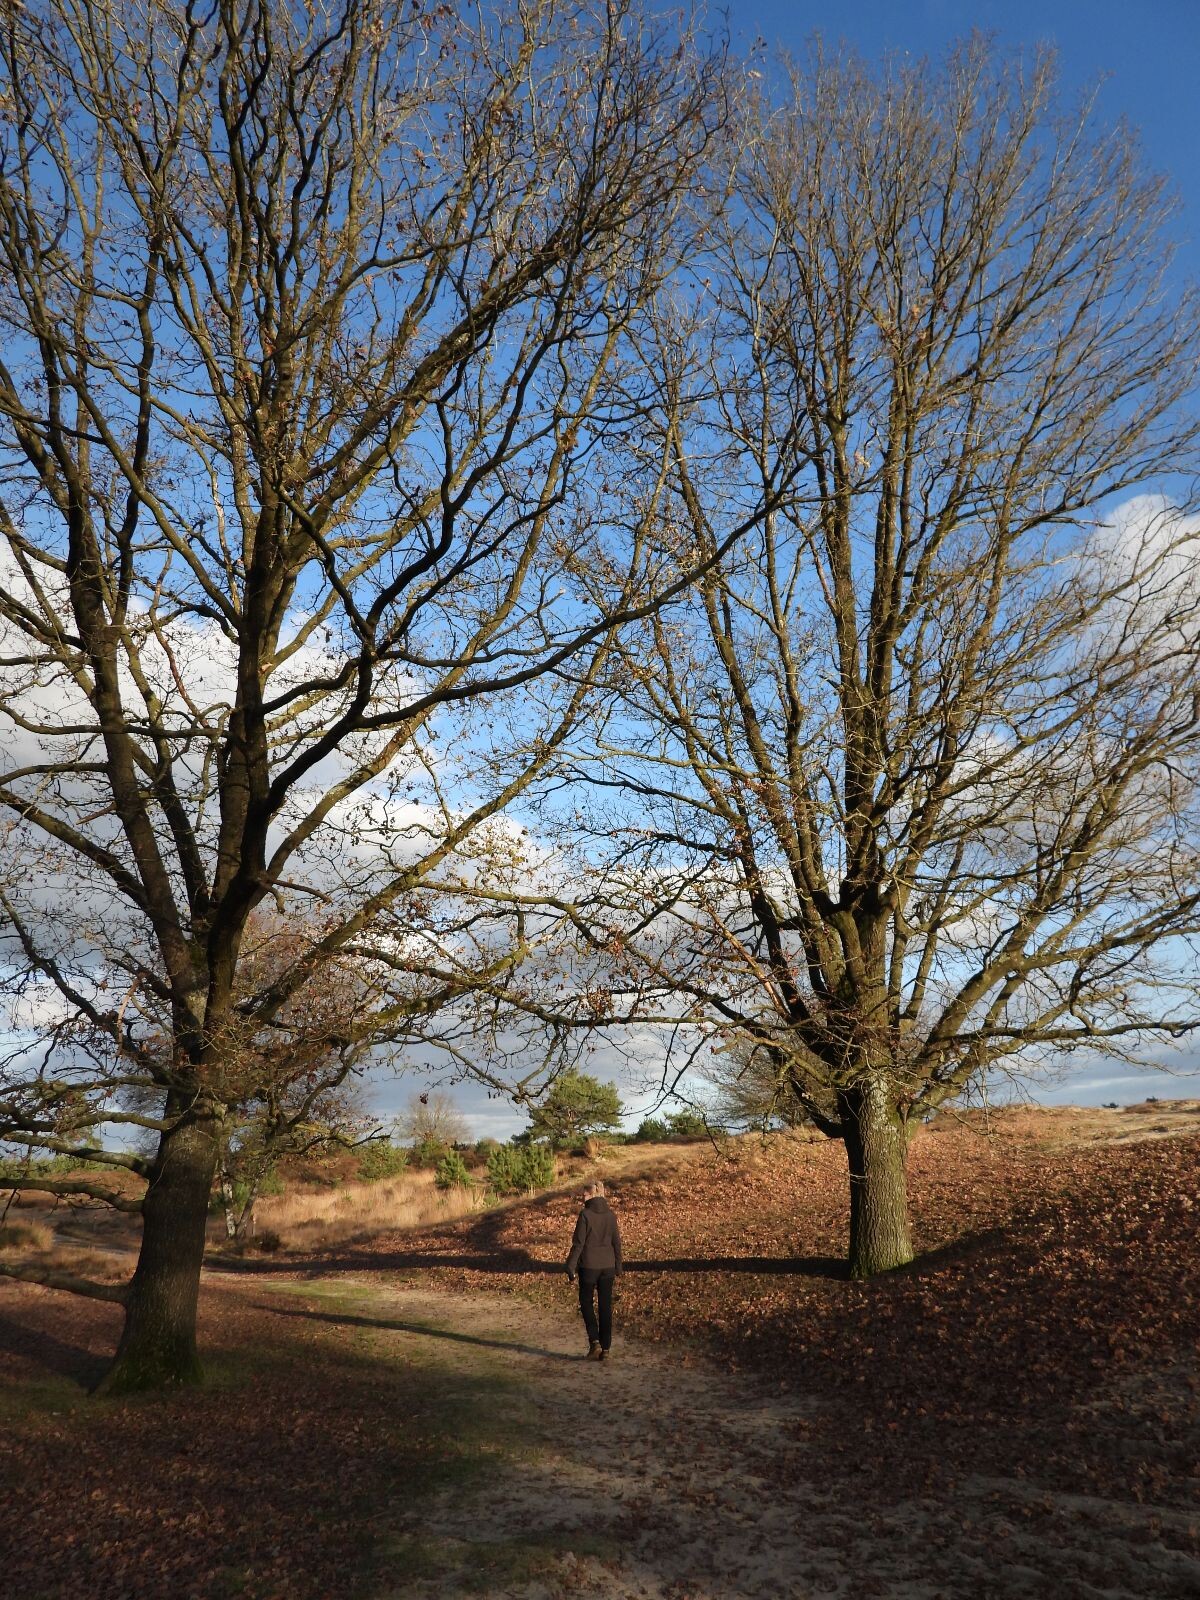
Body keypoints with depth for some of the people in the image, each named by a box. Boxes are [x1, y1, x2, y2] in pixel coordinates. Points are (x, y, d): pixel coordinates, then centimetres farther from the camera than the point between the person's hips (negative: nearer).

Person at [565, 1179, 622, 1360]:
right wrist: (618, 1269, 16)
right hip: (608, 1266, 4)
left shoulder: (586, 1214, -12)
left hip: (589, 1266, -4)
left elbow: (578, 1243, -12)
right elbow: (616, 1242, 7)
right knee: (606, 1306, 10)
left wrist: (571, 1268, -6)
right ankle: (605, 1348, 11)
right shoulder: (610, 1214, 3)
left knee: (586, 1303, 12)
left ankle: (594, 1342, -2)